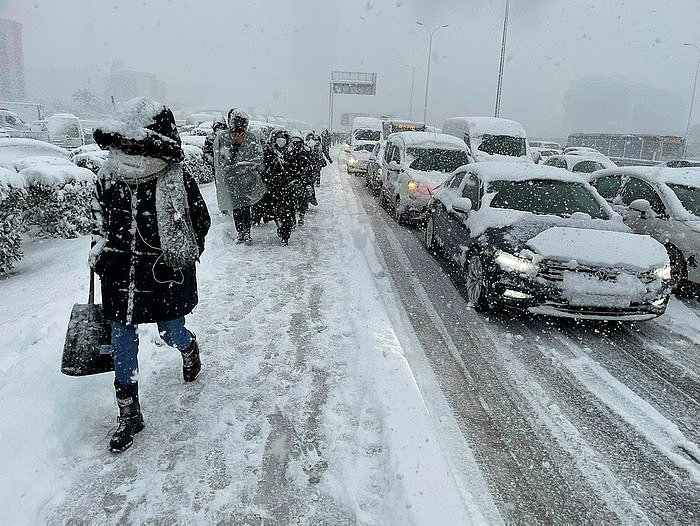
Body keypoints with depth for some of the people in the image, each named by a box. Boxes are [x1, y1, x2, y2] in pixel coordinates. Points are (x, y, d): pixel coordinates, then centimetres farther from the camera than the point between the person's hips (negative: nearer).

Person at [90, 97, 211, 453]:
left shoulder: (176, 181, -14)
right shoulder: (108, 177, -3)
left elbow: (200, 221, -3)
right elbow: (99, 220, 13)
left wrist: (181, 259, -5)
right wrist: (99, 254, 11)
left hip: (165, 277, -3)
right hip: (120, 277, 4)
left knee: (172, 334, 13)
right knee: (122, 346, 7)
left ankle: (189, 348, 54)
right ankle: (129, 416, 23)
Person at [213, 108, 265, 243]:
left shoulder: (251, 137, 9)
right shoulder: (222, 136, 5)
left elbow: (258, 156, 11)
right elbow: (224, 157, -6)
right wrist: (236, 144, -13)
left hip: (247, 176, 0)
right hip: (230, 176, 0)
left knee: (246, 206, -6)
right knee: (235, 207, 0)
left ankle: (247, 232, 0)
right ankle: (240, 233, 8)